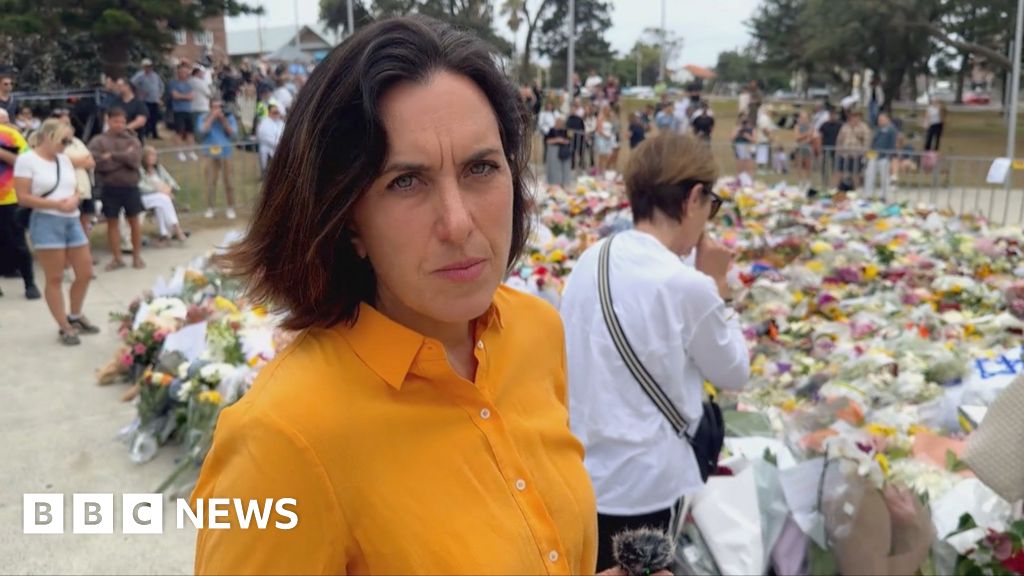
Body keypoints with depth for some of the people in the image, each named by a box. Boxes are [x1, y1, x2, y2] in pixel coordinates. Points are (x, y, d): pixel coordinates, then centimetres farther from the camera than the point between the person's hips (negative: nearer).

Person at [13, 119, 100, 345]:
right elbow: (23, 197, -10)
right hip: (46, 222, -7)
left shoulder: (64, 159, 15)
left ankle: (75, 317, 29)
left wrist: (74, 200, -7)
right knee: (55, 278, -1)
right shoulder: (26, 160, -5)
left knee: (85, 273, 8)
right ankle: (64, 328, 9)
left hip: (72, 220, 7)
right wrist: (55, 204, -19)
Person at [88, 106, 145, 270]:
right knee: (112, 222, 7)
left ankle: (137, 256, 20)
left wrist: (112, 156, -14)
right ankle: (117, 258, 17)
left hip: (130, 186, 1)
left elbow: (135, 159, -13)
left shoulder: (132, 139, 4)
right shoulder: (98, 141, -1)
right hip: (110, 187, 0)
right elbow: (98, 163, -15)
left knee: (134, 220, 8)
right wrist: (124, 157, -13)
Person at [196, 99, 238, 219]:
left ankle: (230, 208, 11)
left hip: (226, 154, 0)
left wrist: (223, 120, -10)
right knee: (210, 182, -2)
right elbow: (202, 130, -13)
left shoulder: (229, 117, 6)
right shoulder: (204, 118, 5)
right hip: (211, 154, 0)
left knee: (228, 182, 1)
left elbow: (233, 133, -4)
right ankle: (210, 208, 4)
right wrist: (212, 117, -10)